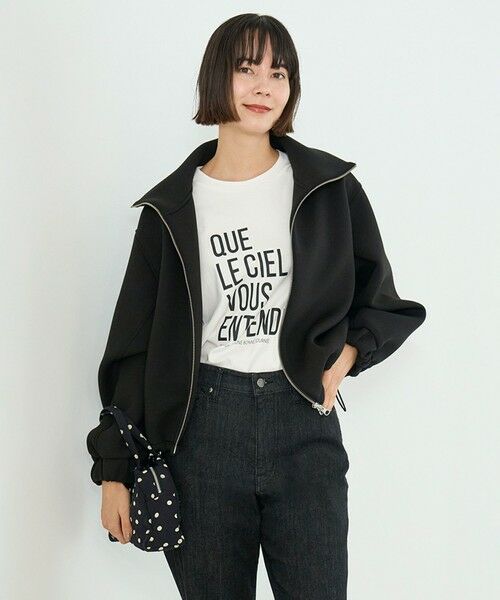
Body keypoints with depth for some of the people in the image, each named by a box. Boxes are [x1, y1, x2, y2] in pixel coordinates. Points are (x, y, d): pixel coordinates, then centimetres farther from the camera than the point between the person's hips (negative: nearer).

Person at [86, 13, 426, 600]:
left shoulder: (331, 187, 5)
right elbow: (133, 345, 7)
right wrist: (114, 469, 4)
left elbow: (381, 302, 15)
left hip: (305, 426, 0)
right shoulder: (172, 208, 5)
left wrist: (347, 353, -6)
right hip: (203, 428, 0)